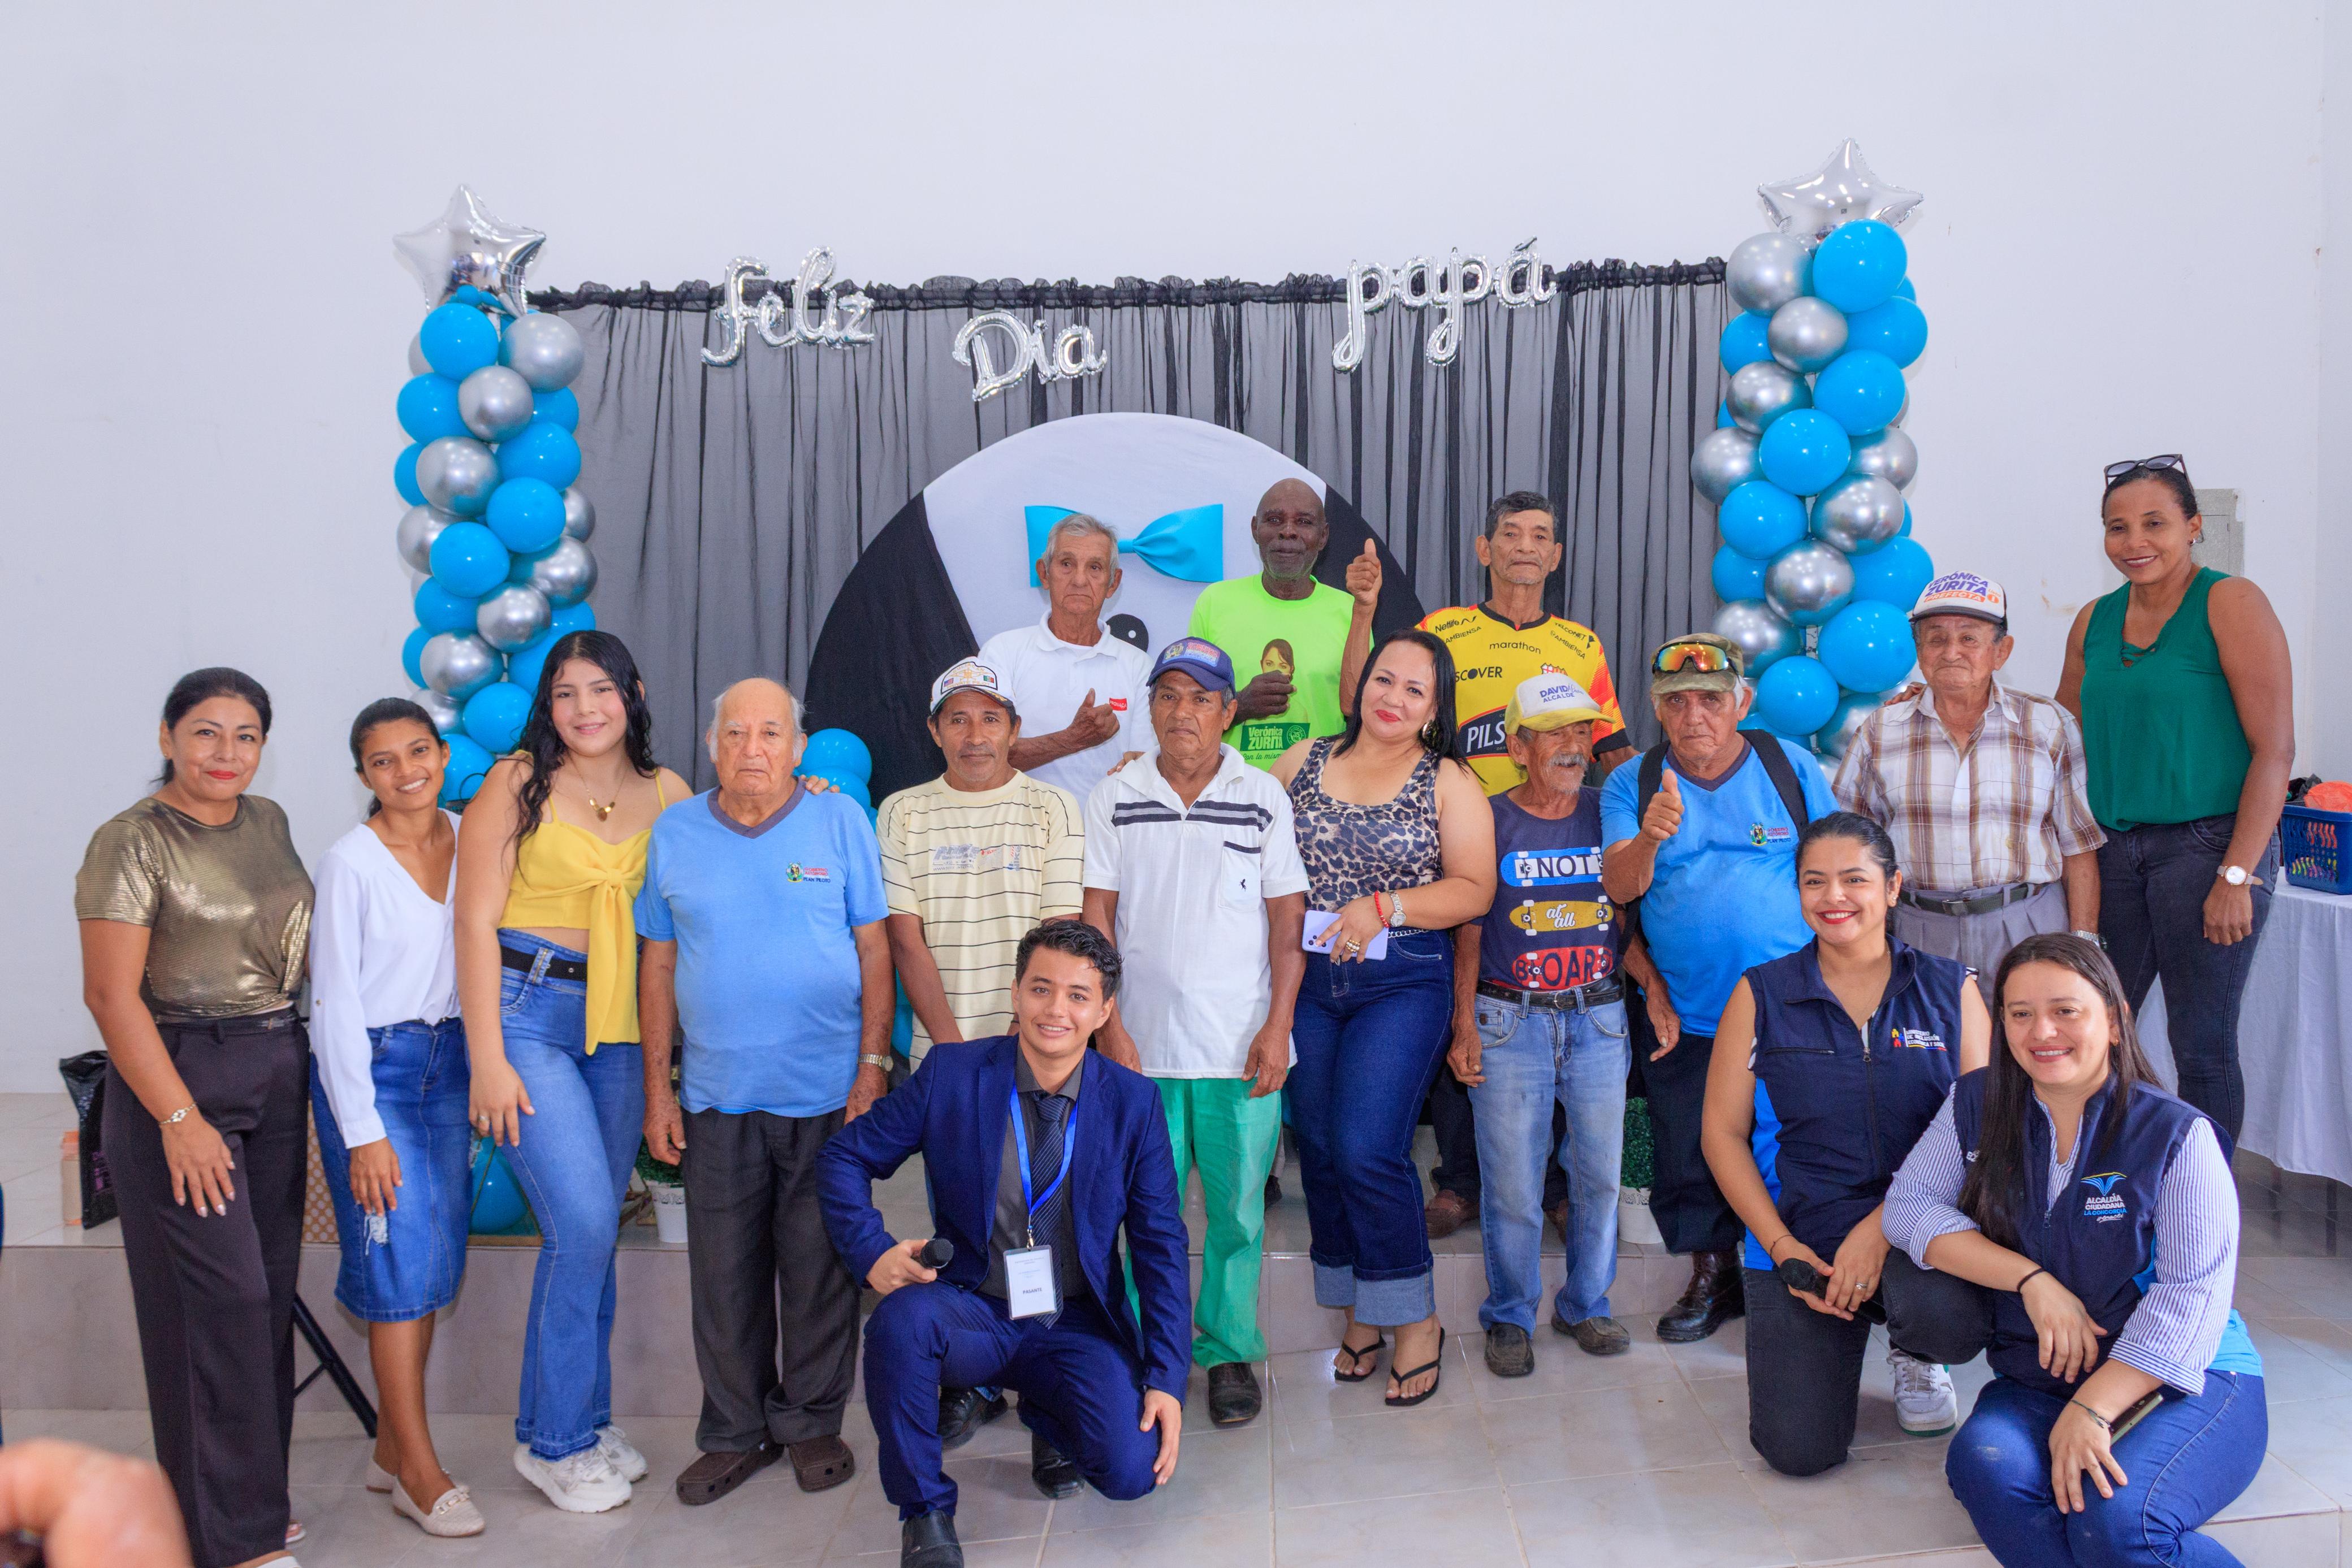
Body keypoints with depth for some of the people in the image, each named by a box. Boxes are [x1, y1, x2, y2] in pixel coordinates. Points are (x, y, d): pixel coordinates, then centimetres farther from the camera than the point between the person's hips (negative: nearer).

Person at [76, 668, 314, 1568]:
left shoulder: (268, 822, 8)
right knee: (220, 1296, -5)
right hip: (177, 1077, -7)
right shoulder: (132, 843, -12)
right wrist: (179, 1119, -18)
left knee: (272, 1290, 11)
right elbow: (111, 994, -15)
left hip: (278, 1071, 7)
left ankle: (256, 1488, 25)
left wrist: (294, 1066, 13)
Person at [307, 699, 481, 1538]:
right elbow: (336, 1003, -12)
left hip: (448, 1058, 6)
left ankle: (391, 1444, 23)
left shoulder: (469, 839, 3)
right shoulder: (351, 862, -12)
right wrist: (363, 1132, -14)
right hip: (370, 1067, -6)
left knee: (437, 1260, 9)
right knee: (400, 1259, -5)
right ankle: (419, 1471, 5)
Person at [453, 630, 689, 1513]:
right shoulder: (517, 784, -4)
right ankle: (554, 1440, 6)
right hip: (527, 1014, -4)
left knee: (590, 1233, 10)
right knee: (584, 1223, -11)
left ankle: (585, 1420, 26)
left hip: (622, 1026, 4)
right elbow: (475, 922, -6)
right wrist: (487, 1058, -10)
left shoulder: (668, 795, 6)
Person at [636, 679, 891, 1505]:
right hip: (716, 1096, 2)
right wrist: (658, 1087, 5)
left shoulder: (839, 822, 0)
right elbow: (658, 966, 8)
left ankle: (812, 1422, 23)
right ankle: (736, 1431, 23)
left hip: (827, 1093, -2)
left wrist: (873, 1066, -6)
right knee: (724, 1275, 8)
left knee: (820, 1267, 7)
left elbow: (874, 949, 0)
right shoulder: (674, 833, 5)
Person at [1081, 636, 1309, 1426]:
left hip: (1242, 1044, 0)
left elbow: (1287, 918, 2)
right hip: (1141, 1041, 1)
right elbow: (1096, 918, 3)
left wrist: (1278, 1026, -5)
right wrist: (1109, 1025, -4)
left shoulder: (1264, 797, 2)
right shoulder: (1113, 799, 4)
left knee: (1237, 1206, 7)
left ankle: (1229, 1350, 23)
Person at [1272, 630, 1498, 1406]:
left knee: (1367, 1151, -12)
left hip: (1402, 983, -3)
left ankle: (1416, 1319, 7)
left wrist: (1383, 907, -14)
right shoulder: (1300, 765, 10)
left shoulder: (1447, 783, 2)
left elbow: (1475, 889, -4)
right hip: (1305, 981, 4)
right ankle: (1357, 1314, 24)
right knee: (1320, 1151, 7)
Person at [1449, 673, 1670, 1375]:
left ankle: (1586, 1304, 27)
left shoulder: (1607, 815, 5)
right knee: (1513, 1180, 1)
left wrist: (1658, 988, -4)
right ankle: (1509, 1316, 18)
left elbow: (1624, 921, 10)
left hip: (1599, 1018, 3)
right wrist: (1464, 1025, -5)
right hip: (1510, 1020, -3)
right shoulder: (1489, 822, -2)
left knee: (1600, 1172, 8)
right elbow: (1469, 932, 0)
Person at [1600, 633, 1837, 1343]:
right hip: (1683, 1018, 1)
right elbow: (1619, 887, -9)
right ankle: (1712, 1278, 31)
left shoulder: (1792, 768, 1)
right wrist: (1649, 839, -30)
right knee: (1689, 1159, 10)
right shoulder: (1632, 784, 2)